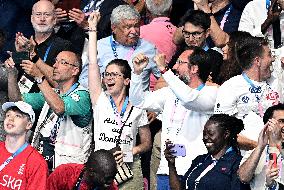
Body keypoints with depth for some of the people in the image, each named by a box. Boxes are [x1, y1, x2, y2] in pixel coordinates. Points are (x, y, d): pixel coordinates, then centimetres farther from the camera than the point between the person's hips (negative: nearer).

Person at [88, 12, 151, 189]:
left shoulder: (137, 108, 6)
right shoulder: (101, 100, 6)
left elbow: (147, 143, 12)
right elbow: (93, 63, 1)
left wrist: (131, 152, -9)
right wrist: (92, 29, 0)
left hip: (129, 169, -1)